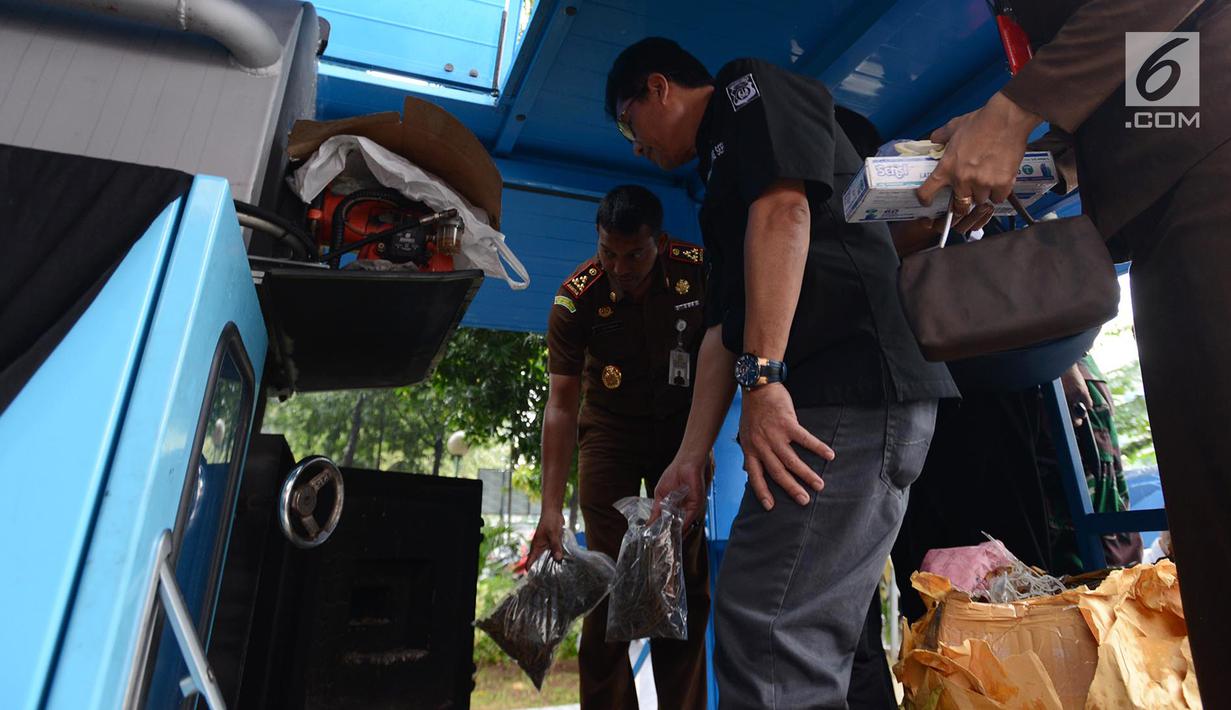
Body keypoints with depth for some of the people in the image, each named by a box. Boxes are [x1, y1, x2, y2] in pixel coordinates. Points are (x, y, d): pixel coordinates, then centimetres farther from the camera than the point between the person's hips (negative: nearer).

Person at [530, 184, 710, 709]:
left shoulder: (698, 271, -17)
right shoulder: (576, 297, -21)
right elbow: (561, 405, -22)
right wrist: (552, 506, -28)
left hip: (681, 426, 2)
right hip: (610, 431, -1)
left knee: (687, 576, 2)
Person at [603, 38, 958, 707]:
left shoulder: (751, 87, 8)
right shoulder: (723, 171, 30)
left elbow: (783, 210, -13)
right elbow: (723, 330, 22)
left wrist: (762, 376, -21)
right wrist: (691, 456, 17)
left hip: (855, 383, -9)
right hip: (820, 398, 10)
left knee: (765, 636, -11)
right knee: (807, 638, 11)